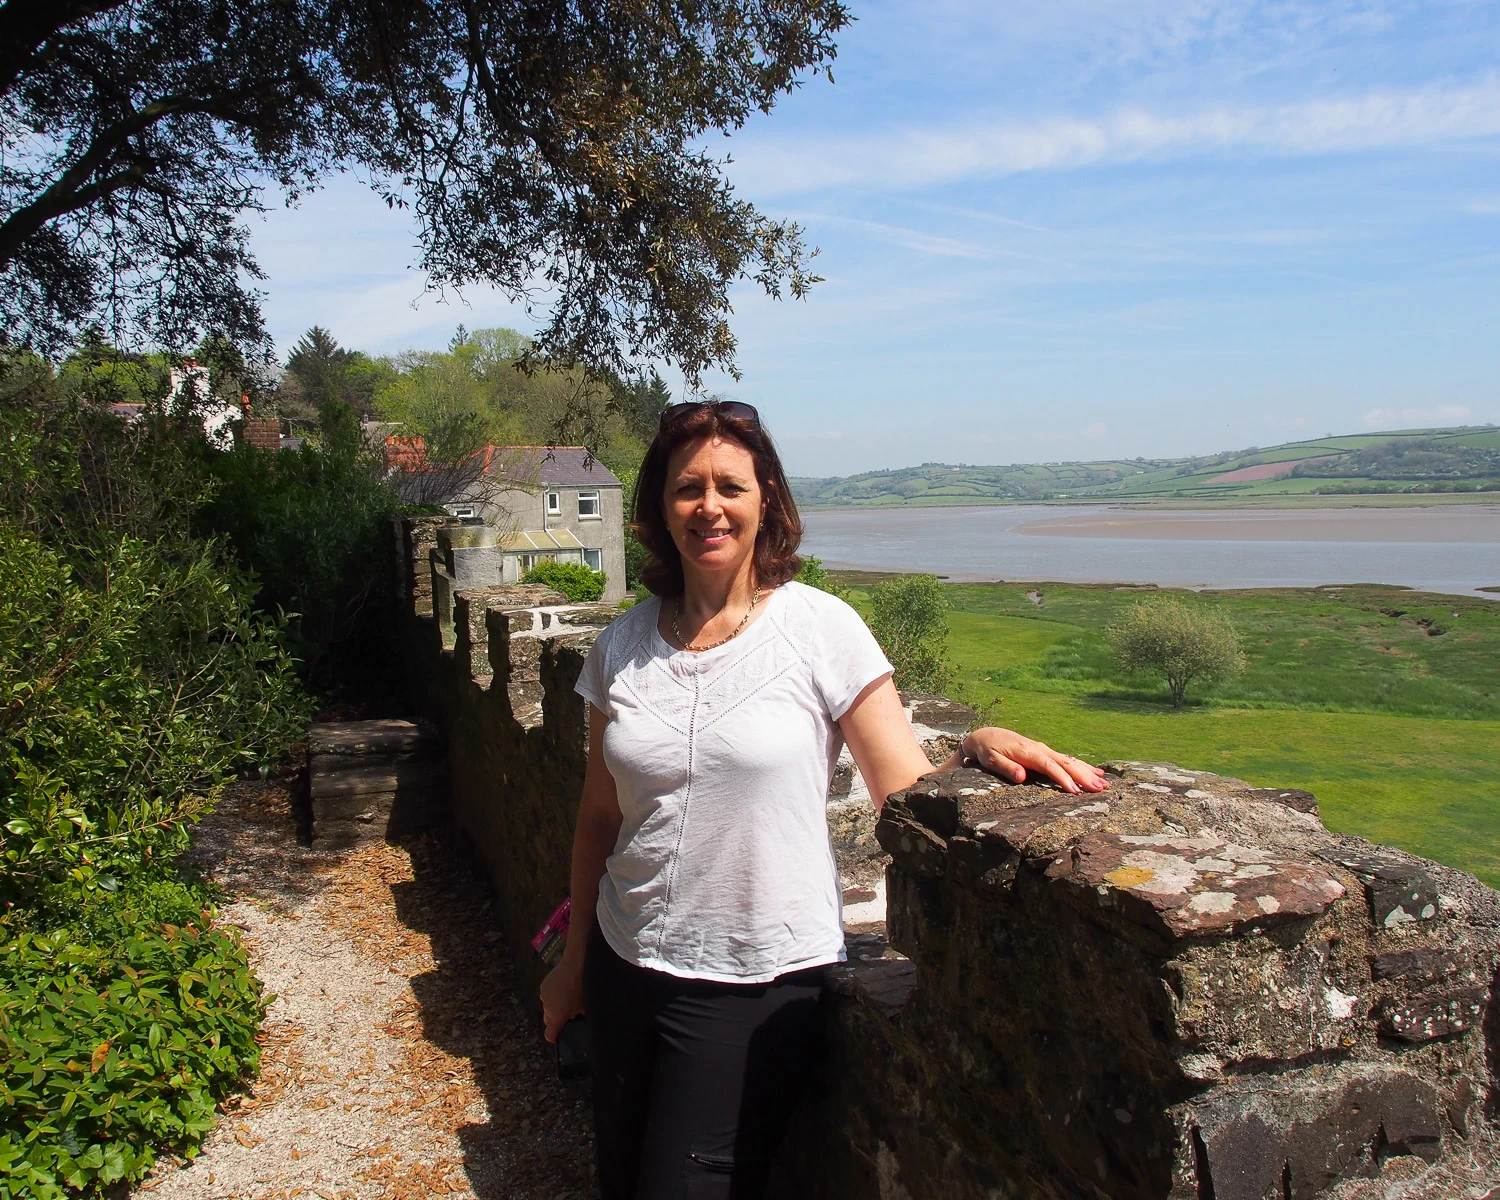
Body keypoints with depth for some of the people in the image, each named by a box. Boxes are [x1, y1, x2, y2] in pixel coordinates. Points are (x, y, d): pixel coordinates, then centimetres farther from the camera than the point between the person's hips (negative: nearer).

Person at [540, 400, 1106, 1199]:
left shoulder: (820, 629, -12)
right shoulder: (624, 645, 0)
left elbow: (910, 796, -13)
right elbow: (599, 814, 9)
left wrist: (976, 747, -32)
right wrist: (574, 958, 15)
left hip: (759, 984, -4)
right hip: (625, 966, 5)